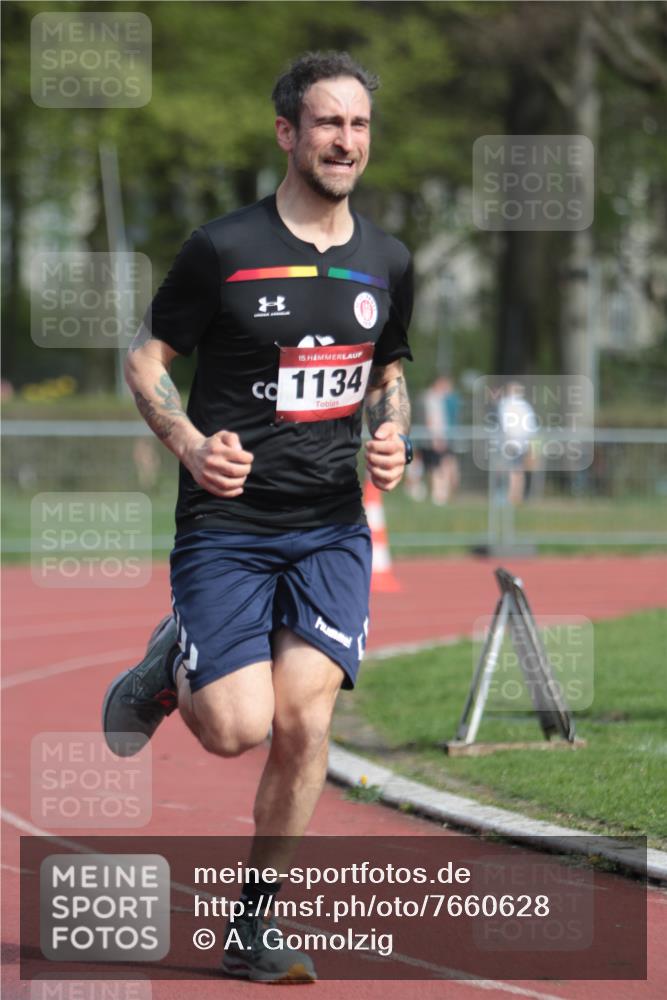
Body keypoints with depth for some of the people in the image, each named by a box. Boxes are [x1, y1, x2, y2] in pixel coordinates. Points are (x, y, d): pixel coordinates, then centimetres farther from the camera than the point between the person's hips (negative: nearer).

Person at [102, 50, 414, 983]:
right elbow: (145, 358, 1)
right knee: (237, 727, -14)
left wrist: (392, 434, 1)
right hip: (227, 522, -3)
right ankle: (171, 665, 24)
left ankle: (252, 927, 4)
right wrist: (191, 444, -17)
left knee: (304, 719, -12)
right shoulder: (224, 248, -6)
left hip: (332, 528, 3)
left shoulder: (386, 262, 8)